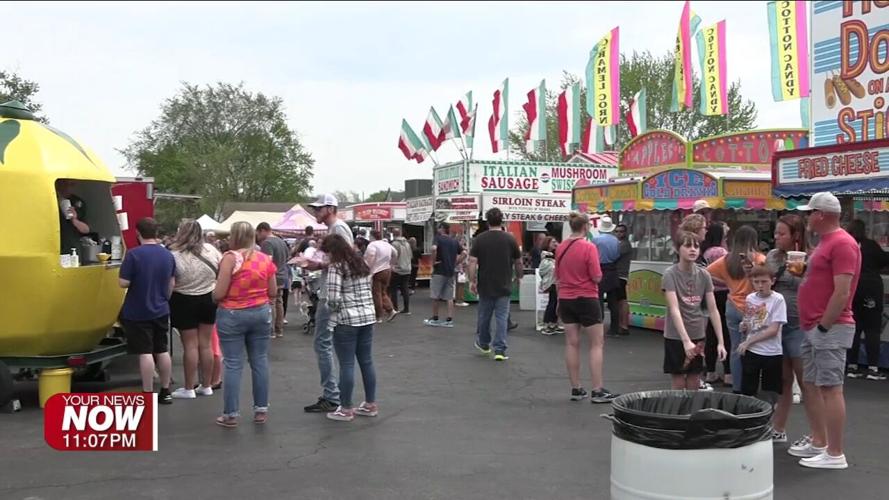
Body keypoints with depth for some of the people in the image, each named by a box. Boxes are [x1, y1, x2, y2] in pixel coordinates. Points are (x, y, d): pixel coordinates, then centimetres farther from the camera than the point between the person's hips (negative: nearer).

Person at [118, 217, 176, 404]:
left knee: (145, 353, -2)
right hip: (161, 311, 5)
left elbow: (123, 283, -17)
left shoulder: (133, 254, -16)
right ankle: (165, 391, 21)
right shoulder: (168, 255, 2)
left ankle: (148, 394, 2)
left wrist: (137, 279, 4)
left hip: (138, 312, -5)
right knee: (162, 351, 13)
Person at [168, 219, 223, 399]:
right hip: (209, 299, 4)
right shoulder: (210, 250, -6)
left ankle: (189, 389, 10)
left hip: (185, 302, -4)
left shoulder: (175, 255, -19)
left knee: (190, 346, 2)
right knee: (206, 344, 11)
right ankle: (206, 386, 20)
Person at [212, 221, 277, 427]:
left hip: (232, 315, -4)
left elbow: (219, 294, -13)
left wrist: (213, 292, 9)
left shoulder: (230, 258, -12)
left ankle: (231, 414, 6)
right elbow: (273, 292, 6)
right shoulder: (266, 259, 2)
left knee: (233, 365, 1)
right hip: (261, 313, 4)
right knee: (260, 361, 10)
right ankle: (261, 410, 16)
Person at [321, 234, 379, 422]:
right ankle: (371, 404, 20)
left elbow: (334, 298, -18)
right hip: (368, 317, 7)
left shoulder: (336, 267, -11)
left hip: (346, 320, -7)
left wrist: (330, 307, 1)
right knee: (366, 361, 13)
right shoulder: (362, 264, 13)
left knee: (347, 364, -1)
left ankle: (346, 409, 6)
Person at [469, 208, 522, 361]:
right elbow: (518, 262, 4)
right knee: (502, 317, 0)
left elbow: (472, 262, -9)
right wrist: (518, 276, 21)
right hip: (504, 286, -1)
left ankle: (483, 344, 33)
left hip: (485, 285, 1)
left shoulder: (480, 239, -4)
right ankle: (500, 350, -5)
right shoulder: (510, 239, -3)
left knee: (484, 315, 16)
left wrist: (472, 281, -4)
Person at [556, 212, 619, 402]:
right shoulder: (589, 247, -16)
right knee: (597, 344, 2)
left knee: (572, 343, 10)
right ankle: (598, 390, 0)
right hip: (586, 299, -6)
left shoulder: (560, 248, 3)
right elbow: (597, 277, -16)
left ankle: (576, 388, 15)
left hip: (566, 299, 6)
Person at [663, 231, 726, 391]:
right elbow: (674, 309, -21)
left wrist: (720, 342, -6)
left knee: (694, 388, 10)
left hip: (698, 336, 4)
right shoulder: (670, 274, -12)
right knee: (678, 386, 3)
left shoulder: (704, 275, 1)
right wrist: (686, 340, -30)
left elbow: (713, 309, 0)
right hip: (676, 337, -4)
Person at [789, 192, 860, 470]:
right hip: (814, 328, 10)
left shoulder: (842, 244, -15)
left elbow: (842, 292, -21)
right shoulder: (826, 242, 16)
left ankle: (835, 454, -2)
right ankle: (818, 442, 24)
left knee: (830, 388, -7)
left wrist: (824, 326, -18)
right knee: (811, 385, 14)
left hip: (829, 329, -10)